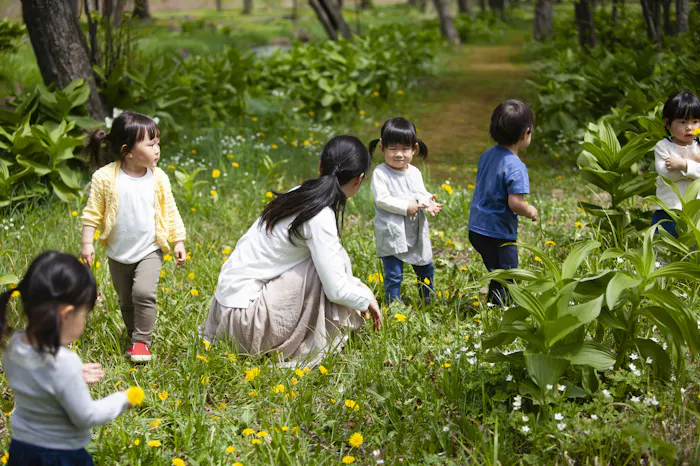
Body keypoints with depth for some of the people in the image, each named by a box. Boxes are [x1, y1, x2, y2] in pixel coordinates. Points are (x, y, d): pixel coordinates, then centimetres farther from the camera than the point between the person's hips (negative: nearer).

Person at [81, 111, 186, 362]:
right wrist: (87, 243, -10)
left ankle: (141, 341, -5)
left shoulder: (158, 178, -7)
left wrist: (179, 241, 2)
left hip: (149, 251, -1)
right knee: (126, 302, 13)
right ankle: (137, 337, 33)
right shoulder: (105, 177, -13)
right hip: (118, 254, 1)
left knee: (144, 293, -19)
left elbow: (170, 212, 3)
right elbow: (92, 213, -6)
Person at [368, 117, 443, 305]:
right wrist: (406, 207, -22)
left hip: (417, 231, 6)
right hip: (392, 233, -6)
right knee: (393, 275, -4)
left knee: (426, 268, 19)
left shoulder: (415, 173, 6)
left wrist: (428, 203, -17)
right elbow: (381, 199, -19)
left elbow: (422, 195, 7)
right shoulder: (380, 173, -12)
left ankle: (428, 302, 39)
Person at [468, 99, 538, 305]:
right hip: (498, 235, -9)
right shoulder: (515, 167, -21)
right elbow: (515, 203, -28)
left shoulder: (487, 155, 5)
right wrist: (530, 211, -7)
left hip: (476, 228, 9)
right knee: (504, 283, 2)